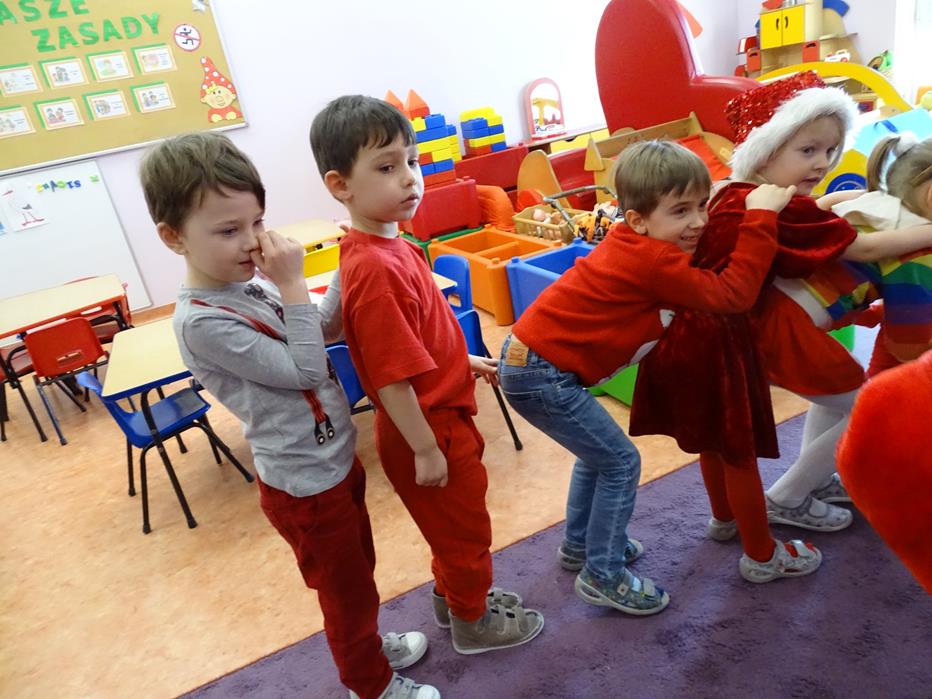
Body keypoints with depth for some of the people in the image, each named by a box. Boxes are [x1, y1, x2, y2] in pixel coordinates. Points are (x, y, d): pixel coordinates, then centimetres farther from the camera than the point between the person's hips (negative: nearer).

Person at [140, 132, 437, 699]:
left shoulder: (252, 284, -2)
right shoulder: (202, 321, -25)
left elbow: (326, 331, 9)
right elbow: (304, 371, -25)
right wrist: (293, 286, -26)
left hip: (335, 459, 8)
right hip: (306, 484, -8)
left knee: (360, 571, 28)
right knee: (347, 589, 16)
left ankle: (369, 645, 54)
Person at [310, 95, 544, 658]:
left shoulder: (387, 246, 1)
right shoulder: (376, 269, -30)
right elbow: (390, 376, -28)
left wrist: (464, 361, 17)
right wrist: (426, 449, -21)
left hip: (442, 416, 9)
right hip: (427, 428, -9)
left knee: (453, 525, 28)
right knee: (465, 529, 15)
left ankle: (454, 597, 52)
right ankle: (472, 622, 40)